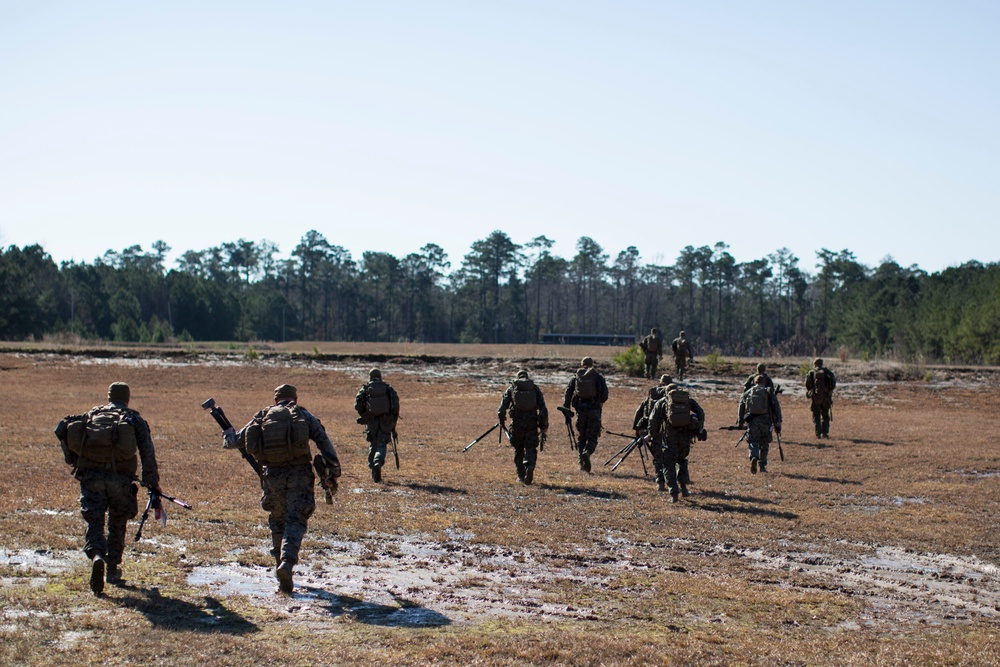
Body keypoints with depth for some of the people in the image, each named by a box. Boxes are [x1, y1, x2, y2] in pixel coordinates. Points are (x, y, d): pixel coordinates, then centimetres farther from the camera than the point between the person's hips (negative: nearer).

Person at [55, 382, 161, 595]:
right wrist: (153, 483, 6)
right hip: (120, 476, 0)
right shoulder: (134, 418, 15)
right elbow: (147, 452, 5)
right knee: (117, 523, 17)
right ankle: (112, 569, 20)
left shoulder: (92, 414, 20)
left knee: (94, 521, -1)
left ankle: (96, 556, -29)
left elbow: (62, 428, 8)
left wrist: (72, 460, 16)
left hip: (90, 475, 0)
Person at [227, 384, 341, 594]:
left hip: (273, 474, 2)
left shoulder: (262, 416, 13)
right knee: (295, 521, -2)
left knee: (277, 520, 19)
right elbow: (324, 442, 0)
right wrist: (333, 472, 4)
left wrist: (227, 438, 46)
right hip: (299, 473, -2)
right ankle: (287, 562, -22)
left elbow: (237, 439, 23)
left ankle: (280, 562, 22)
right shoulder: (302, 415, 8)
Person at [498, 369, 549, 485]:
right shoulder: (535, 388, 11)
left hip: (517, 422, 0)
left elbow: (503, 407, 0)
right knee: (531, 449, 2)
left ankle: (521, 476, 17)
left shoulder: (511, 388, 10)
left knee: (518, 449, 14)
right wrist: (544, 425, 4)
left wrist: (502, 421, 9)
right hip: (532, 422, 0)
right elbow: (542, 407, 2)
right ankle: (530, 467, -26)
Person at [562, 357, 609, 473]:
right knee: (592, 436, 2)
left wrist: (566, 410, 4)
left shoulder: (575, 377, 9)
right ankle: (587, 452, -27)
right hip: (594, 409, -2)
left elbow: (567, 393, 3)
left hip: (580, 409, 2)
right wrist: (602, 401, 15)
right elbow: (605, 392, -6)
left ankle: (582, 463, 9)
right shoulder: (598, 377, 4)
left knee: (581, 437, 13)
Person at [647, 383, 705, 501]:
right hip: (685, 434, 2)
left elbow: (653, 419, 5)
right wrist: (699, 429, 2)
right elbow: (700, 413, 4)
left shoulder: (662, 401, 13)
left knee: (669, 464, 5)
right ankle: (683, 486, 15)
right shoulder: (689, 400, 17)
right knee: (682, 460, 25)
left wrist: (652, 435, 13)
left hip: (670, 435, -2)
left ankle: (673, 493, -5)